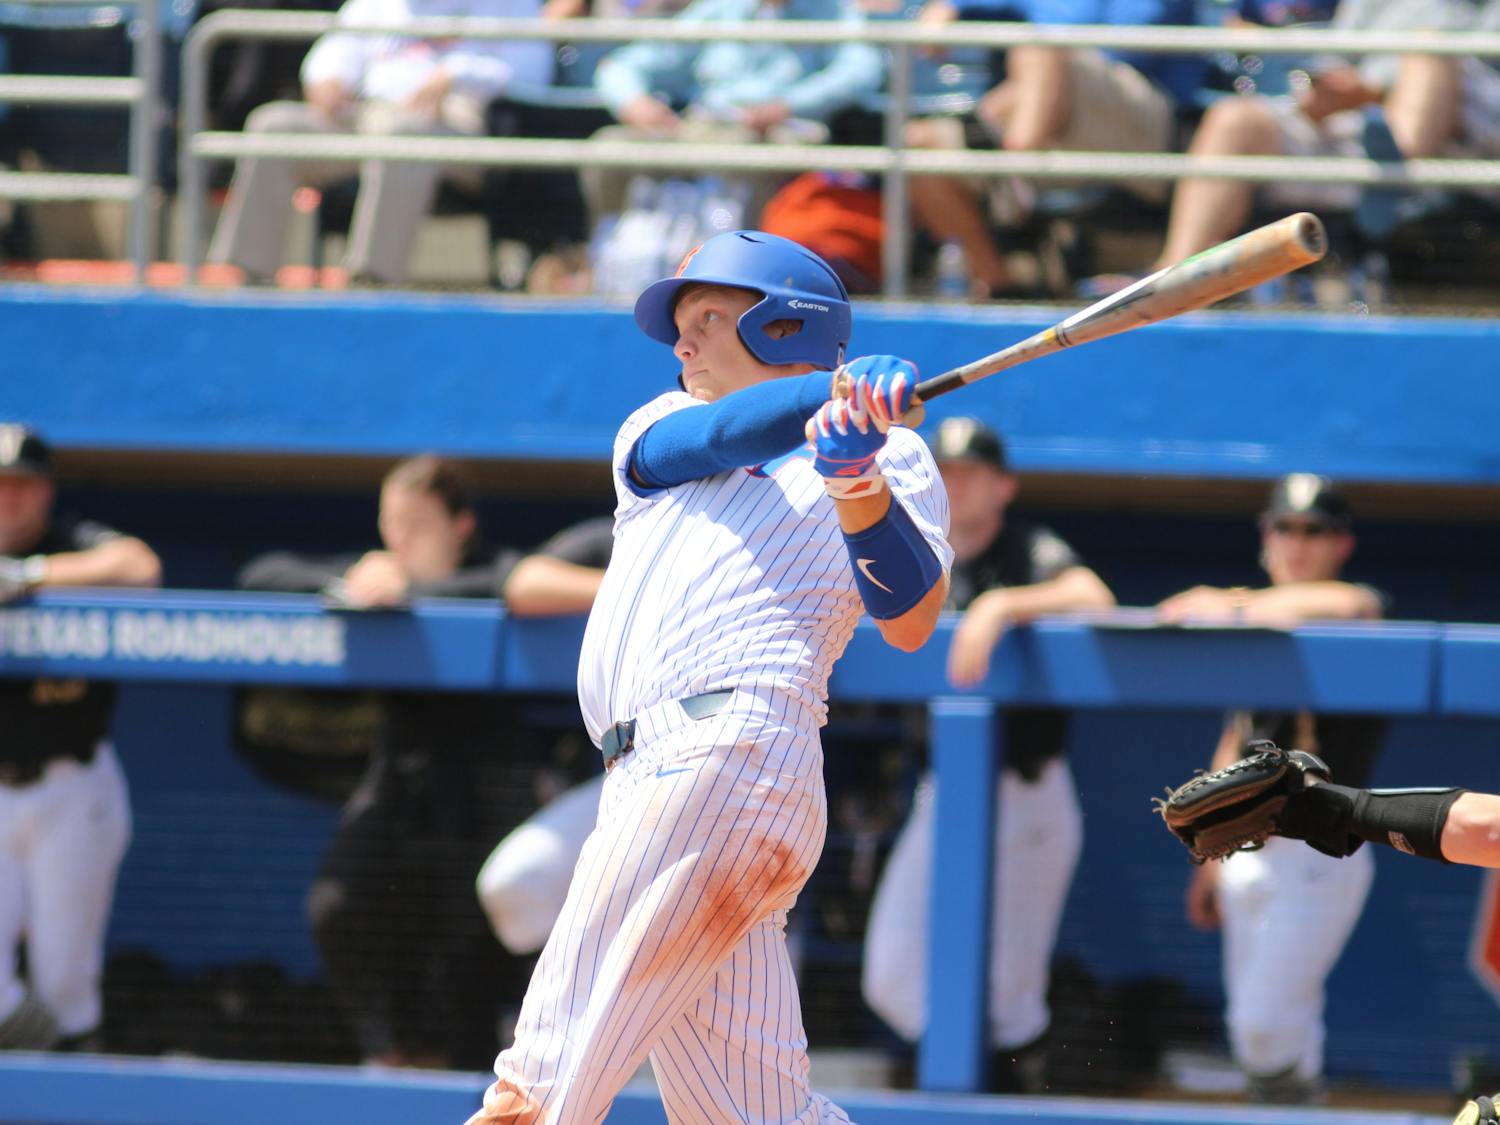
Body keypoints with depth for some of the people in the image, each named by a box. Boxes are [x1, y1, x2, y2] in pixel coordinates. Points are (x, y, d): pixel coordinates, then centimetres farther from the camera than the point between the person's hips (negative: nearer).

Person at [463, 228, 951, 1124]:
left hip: (734, 743, -6)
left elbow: (909, 622, -4)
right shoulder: (659, 427, 27)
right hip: (649, 777, 6)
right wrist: (832, 392, -15)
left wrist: (860, 488, -21)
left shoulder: (889, 454, 11)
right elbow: (702, 441, 3)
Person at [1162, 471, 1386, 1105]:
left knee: (1265, 1023, -15)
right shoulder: (1252, 638, 16)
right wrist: (1210, 858, 21)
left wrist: (1236, 607, -39)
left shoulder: (1359, 618, -5)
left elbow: (1352, 603, -31)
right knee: (1252, 1026, 7)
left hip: (1320, 851, -7)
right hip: (1248, 851, 7)